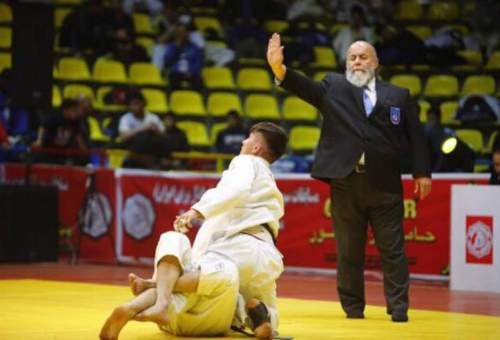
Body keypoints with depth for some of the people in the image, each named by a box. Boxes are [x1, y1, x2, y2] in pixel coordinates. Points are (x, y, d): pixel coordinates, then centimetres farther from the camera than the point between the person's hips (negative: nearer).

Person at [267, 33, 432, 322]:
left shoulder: (399, 96, 11)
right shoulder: (334, 87, 11)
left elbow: (416, 136, 8)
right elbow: (306, 87, -7)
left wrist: (422, 172, 0)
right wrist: (280, 68, -25)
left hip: (385, 186, -1)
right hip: (345, 183, 1)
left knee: (392, 249, 0)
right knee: (349, 251, 6)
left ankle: (399, 306, 5)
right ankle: (353, 307, 15)